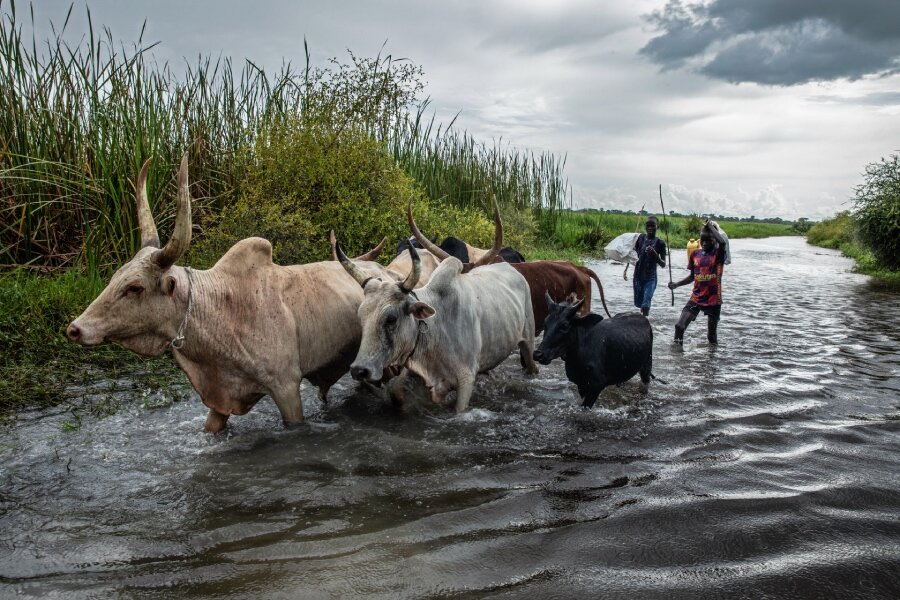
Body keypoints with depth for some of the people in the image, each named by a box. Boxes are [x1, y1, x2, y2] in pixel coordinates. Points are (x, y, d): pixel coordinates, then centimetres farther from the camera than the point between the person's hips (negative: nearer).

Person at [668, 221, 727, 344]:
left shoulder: (718, 254, -7)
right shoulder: (695, 254, 5)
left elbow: (722, 242, -32)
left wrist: (710, 226, -20)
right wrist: (677, 284, 3)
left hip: (713, 299, -3)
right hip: (696, 298, 3)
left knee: (711, 335, 9)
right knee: (679, 325, -13)